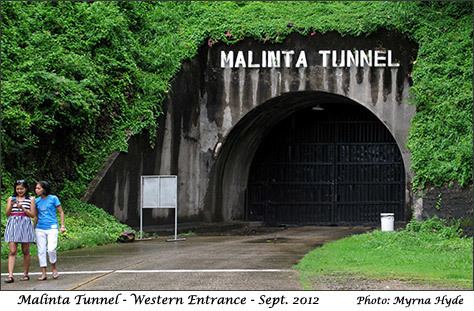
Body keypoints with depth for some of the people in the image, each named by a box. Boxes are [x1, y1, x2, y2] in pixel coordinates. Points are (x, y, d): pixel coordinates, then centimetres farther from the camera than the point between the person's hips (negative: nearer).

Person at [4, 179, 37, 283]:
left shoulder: (31, 199, 6)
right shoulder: (11, 199, 12)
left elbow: (33, 215, 2)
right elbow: (7, 213, 7)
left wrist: (22, 208, -10)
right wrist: (11, 206, -12)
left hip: (25, 225, -1)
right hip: (13, 224, 1)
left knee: (25, 251, 5)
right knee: (12, 251, -7)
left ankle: (26, 274, 14)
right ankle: (10, 275, -14)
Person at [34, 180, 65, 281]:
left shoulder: (53, 198, -2)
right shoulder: (37, 201, 8)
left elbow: (61, 212, 3)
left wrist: (62, 225, -3)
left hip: (51, 228, -4)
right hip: (40, 229, 4)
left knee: (51, 249, -17)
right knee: (41, 251, 1)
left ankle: (54, 268, 7)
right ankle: (43, 273, 6)